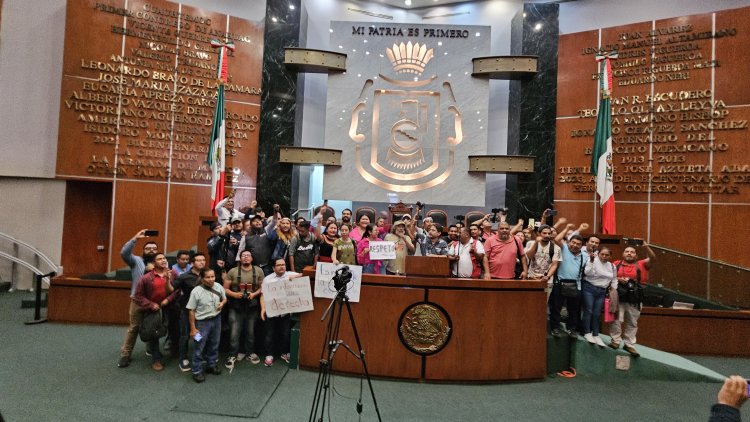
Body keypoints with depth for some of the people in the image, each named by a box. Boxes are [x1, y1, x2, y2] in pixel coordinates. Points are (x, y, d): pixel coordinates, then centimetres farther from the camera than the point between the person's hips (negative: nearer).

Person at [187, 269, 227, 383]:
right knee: (199, 347, 4)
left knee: (214, 344, 20)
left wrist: (222, 303, -12)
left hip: (216, 319, 5)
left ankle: (212, 365, 39)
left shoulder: (219, 287, -7)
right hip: (202, 322, -5)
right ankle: (197, 371, 19)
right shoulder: (196, 291, -19)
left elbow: (224, 299, 12)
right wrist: (193, 328, -11)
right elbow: (191, 311, -13)